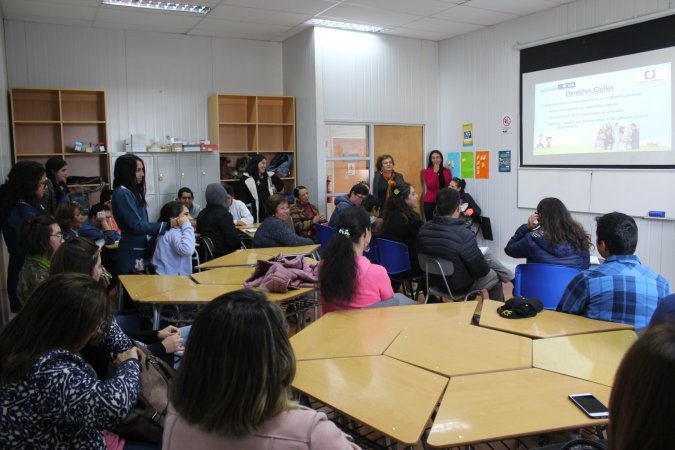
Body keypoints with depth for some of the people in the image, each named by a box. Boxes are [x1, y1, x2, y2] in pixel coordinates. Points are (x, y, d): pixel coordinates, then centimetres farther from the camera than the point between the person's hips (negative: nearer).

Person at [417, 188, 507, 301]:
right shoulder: (464, 234, -32)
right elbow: (482, 269, -22)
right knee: (496, 275, 23)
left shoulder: (424, 229, -14)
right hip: (460, 286, -5)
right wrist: (487, 266, 3)